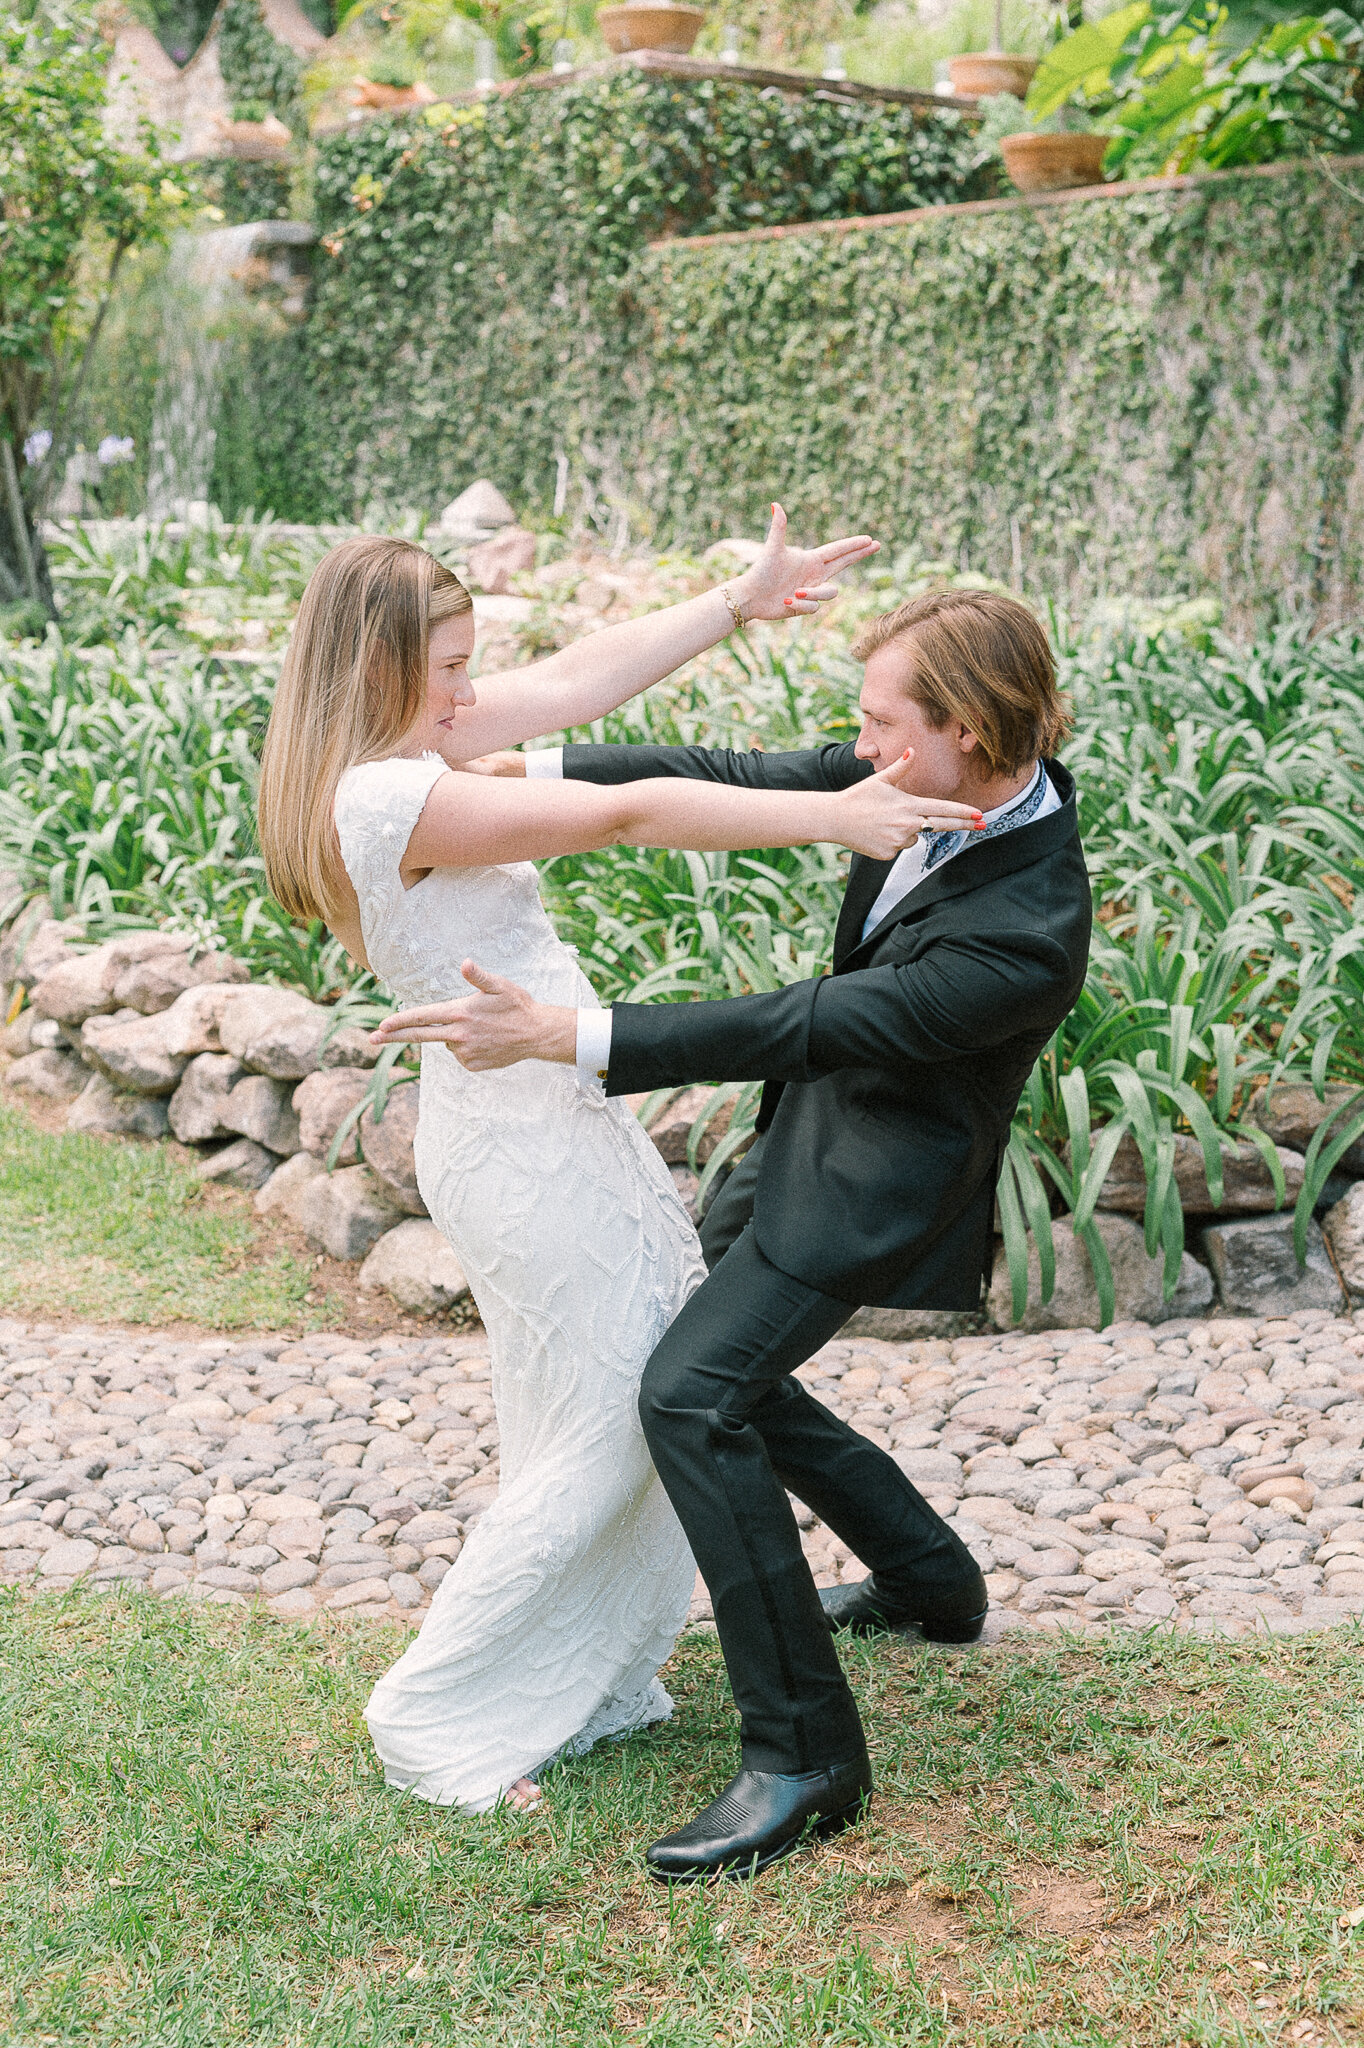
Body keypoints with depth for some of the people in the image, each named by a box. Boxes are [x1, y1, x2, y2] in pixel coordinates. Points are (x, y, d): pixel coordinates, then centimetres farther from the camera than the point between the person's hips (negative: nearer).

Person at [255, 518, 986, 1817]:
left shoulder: (395, 750, 4)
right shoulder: (386, 798, -25)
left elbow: (577, 679, 8)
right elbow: (629, 816, -26)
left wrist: (743, 600, 9)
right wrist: (828, 817, -25)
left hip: (558, 1117, 11)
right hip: (517, 1142, -11)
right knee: (600, 1438, 1)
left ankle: (590, 1683, 32)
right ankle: (435, 1719, 15)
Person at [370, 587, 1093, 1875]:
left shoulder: (1029, 939, -32)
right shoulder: (944, 767, -9)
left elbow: (794, 1030, -31)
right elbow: (743, 785, -1)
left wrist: (557, 1036, -30)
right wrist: (526, 773, -8)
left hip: (874, 1178, -9)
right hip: (808, 1131, 9)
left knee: (690, 1396, -19)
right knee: (728, 1380, 19)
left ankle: (802, 1753, -11)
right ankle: (929, 1583, 38)